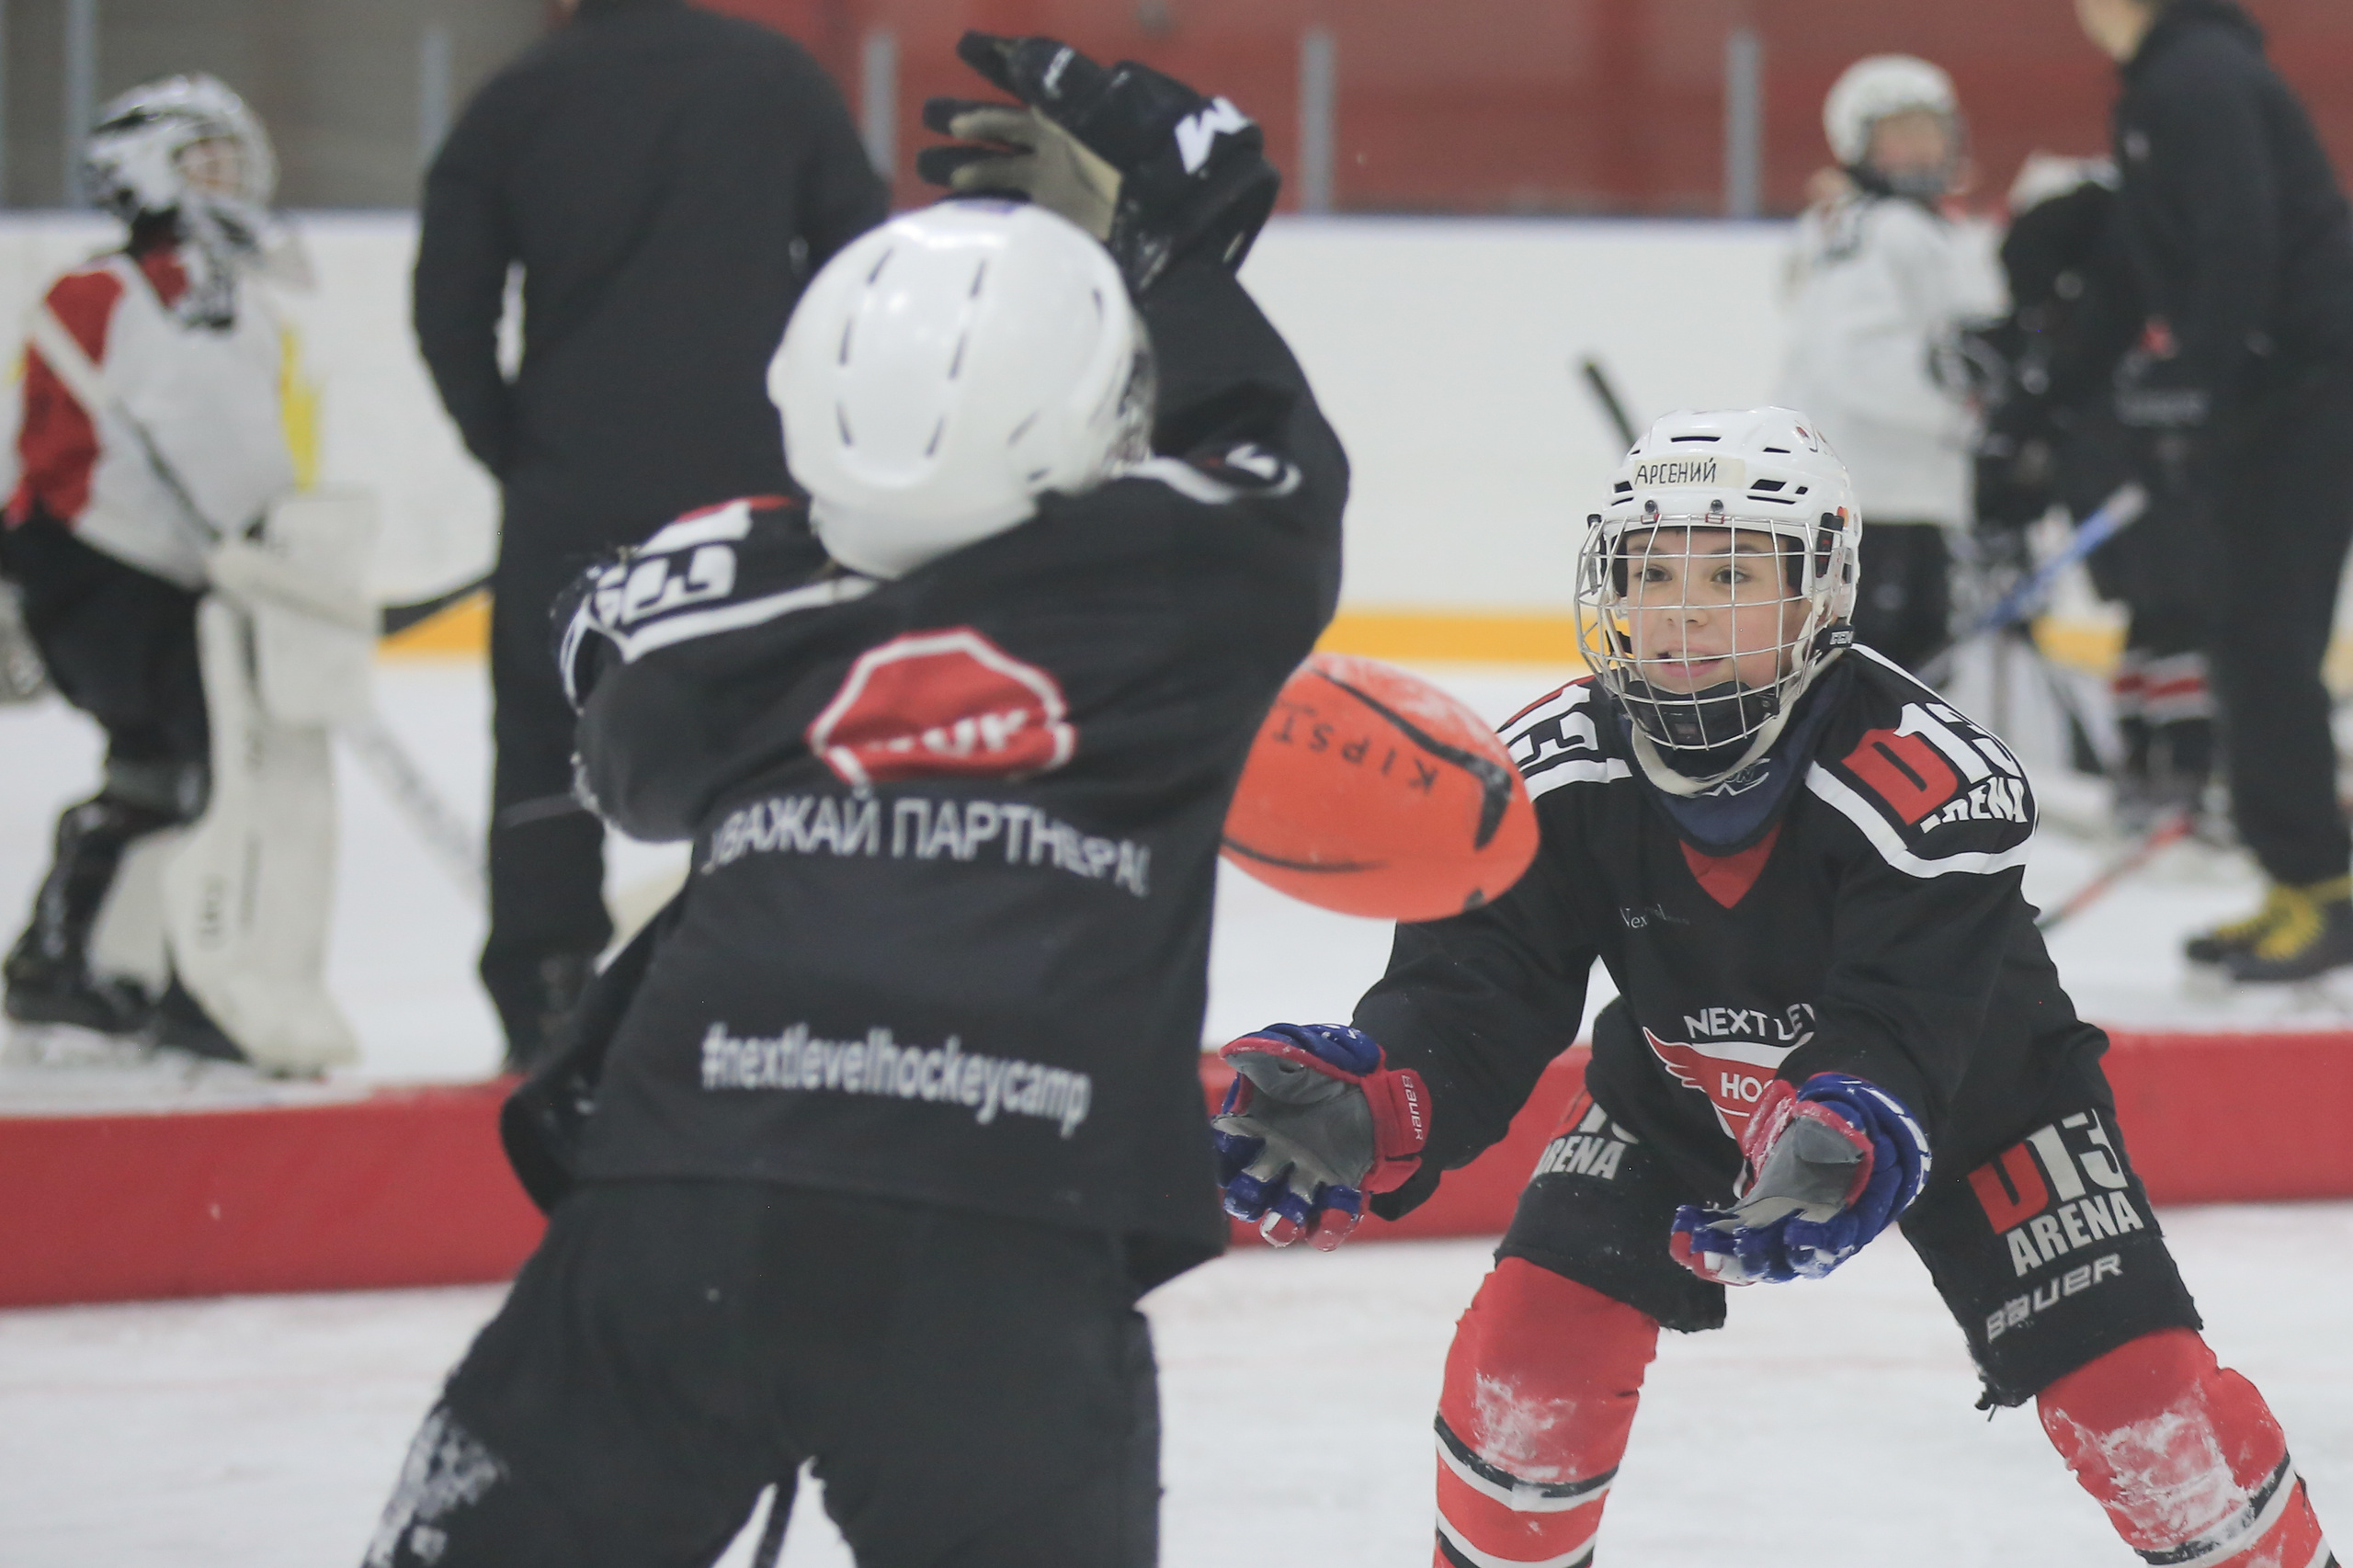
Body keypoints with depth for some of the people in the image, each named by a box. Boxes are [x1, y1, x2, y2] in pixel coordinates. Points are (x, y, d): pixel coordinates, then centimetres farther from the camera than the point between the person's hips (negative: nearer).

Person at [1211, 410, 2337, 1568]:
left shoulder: (1928, 780, -35)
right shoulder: (1555, 775, -24)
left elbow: (1900, 1029, -42)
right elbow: (1475, 988, -29)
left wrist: (1844, 1148, -65)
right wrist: (1368, 1109, -52)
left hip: (1971, 1092, -3)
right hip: (1682, 1091, 3)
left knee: (2133, 1381, -13)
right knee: (1530, 1342, -14)